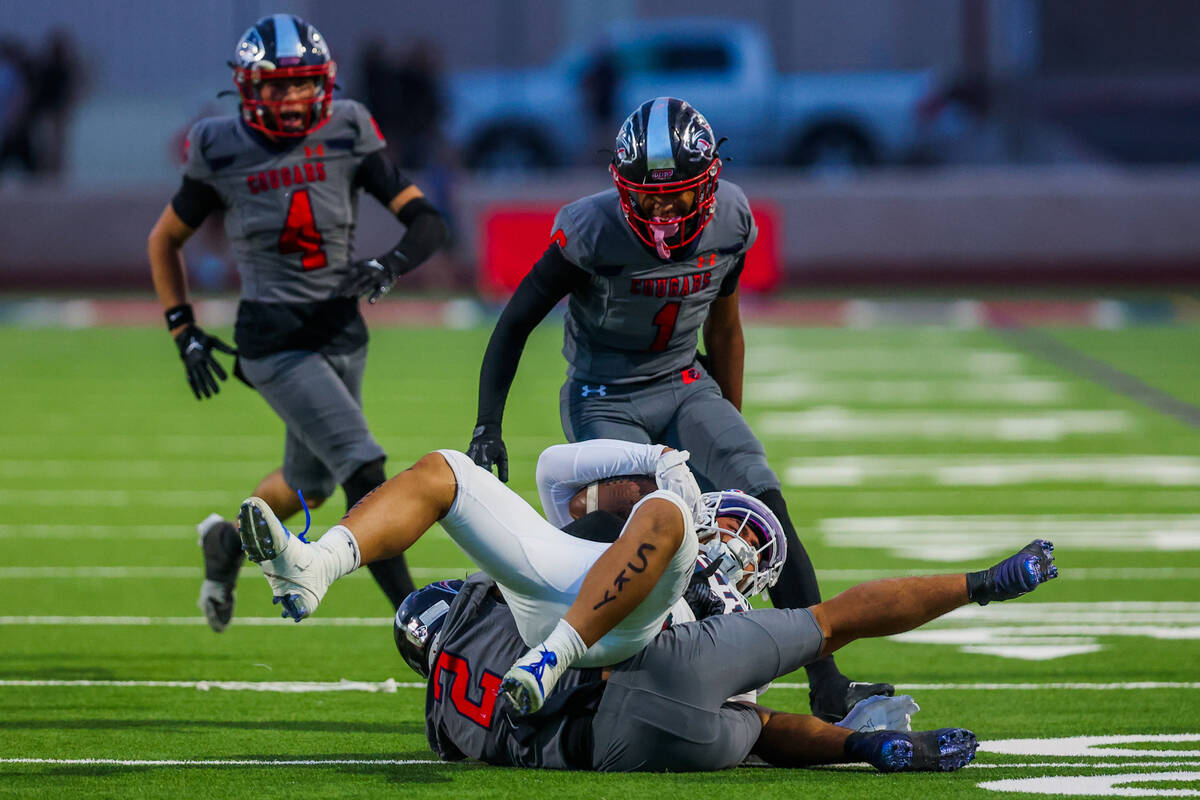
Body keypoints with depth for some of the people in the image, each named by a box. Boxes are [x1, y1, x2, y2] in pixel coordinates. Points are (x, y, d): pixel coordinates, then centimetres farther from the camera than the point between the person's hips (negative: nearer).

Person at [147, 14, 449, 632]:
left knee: (310, 484, 21)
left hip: (342, 332, 4)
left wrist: (389, 267, -25)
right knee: (364, 471, -18)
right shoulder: (221, 152, -7)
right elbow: (164, 241, 9)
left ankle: (229, 543, 51)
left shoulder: (346, 136, -4)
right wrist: (184, 332, 4)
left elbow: (426, 221, -6)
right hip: (272, 343, -4)